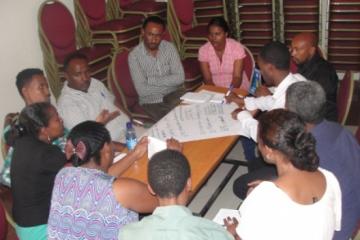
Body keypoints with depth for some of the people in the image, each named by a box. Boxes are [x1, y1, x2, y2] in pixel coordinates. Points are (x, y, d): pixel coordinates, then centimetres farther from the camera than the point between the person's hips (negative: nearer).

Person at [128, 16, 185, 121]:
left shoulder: (169, 47, -1)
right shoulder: (134, 55, -9)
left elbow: (179, 78, -10)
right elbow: (142, 90, -15)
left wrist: (151, 80, -15)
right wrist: (169, 82, -11)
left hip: (175, 94, 3)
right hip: (151, 101, -3)